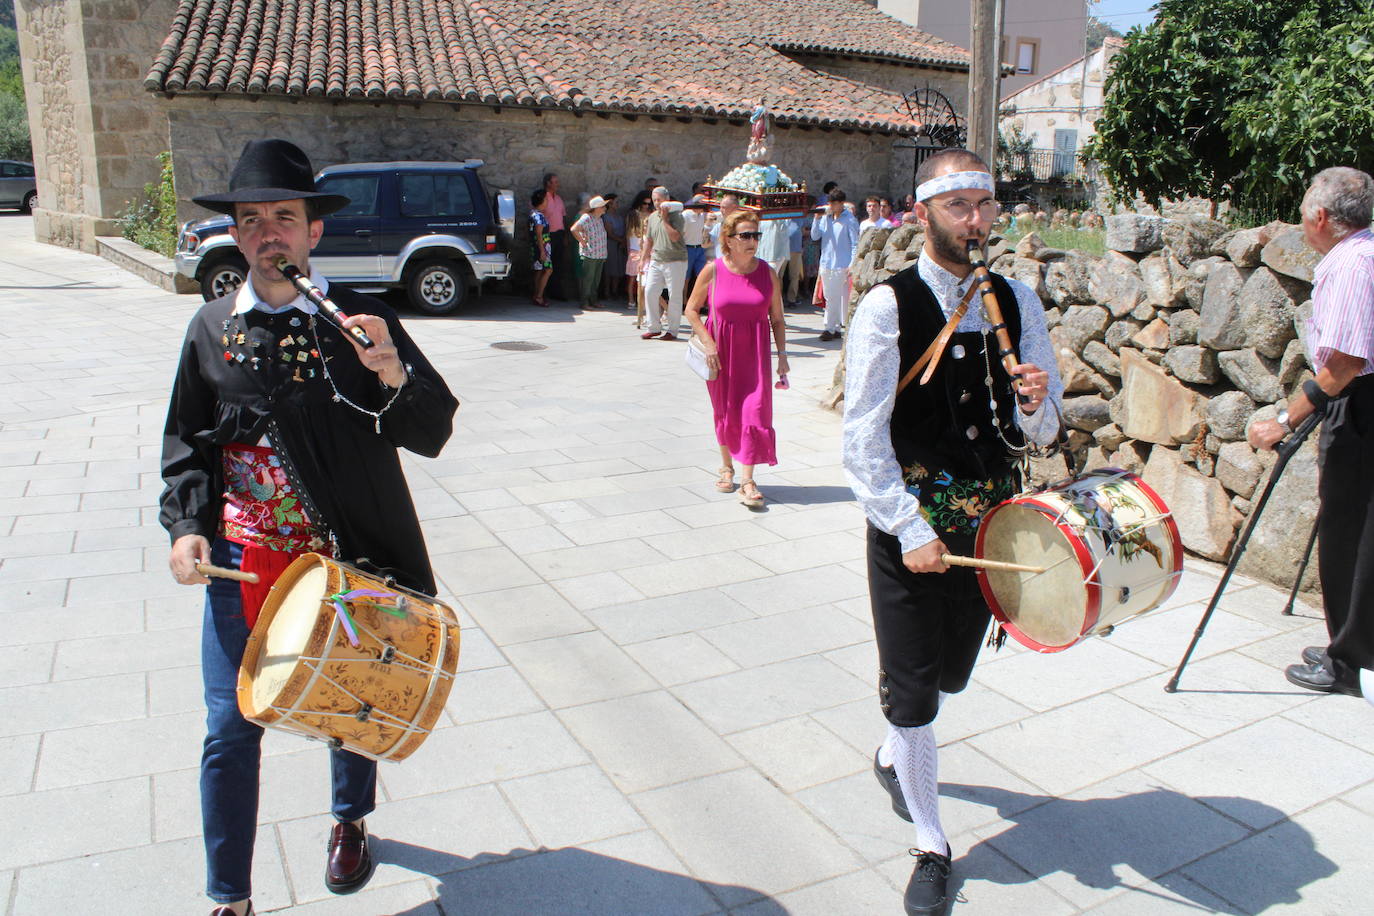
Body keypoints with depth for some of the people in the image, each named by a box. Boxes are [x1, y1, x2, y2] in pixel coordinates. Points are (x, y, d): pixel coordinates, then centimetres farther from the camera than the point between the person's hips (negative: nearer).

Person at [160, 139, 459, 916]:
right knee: (231, 728, 1)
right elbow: (187, 441, 11)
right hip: (243, 560, 1)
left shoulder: (362, 320, -6)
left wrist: (391, 371, -29)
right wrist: (186, 526, -3)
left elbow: (434, 431, -10)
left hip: (349, 559, -1)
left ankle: (351, 822, 47)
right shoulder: (212, 329, 1)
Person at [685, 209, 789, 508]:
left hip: (755, 352, 0)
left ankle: (747, 482, -5)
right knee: (724, 411, 12)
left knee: (754, 410, -9)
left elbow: (777, 319, 4)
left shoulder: (767, 273, -1)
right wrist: (708, 343, -9)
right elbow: (691, 310, 1)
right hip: (721, 351, 0)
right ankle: (726, 467, 34)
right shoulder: (713, 270, -5)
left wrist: (782, 355, -1)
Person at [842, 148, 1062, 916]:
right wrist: (909, 530, -17)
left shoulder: (1017, 302, 2)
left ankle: (895, 756, 52)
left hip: (991, 516, 5)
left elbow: (1041, 432, 6)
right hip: (910, 517, -4)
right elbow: (864, 434, -13)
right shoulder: (889, 306, -11)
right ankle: (932, 847, 24)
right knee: (911, 686, 4)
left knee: (952, 672, 20)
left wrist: (1035, 406, -18)